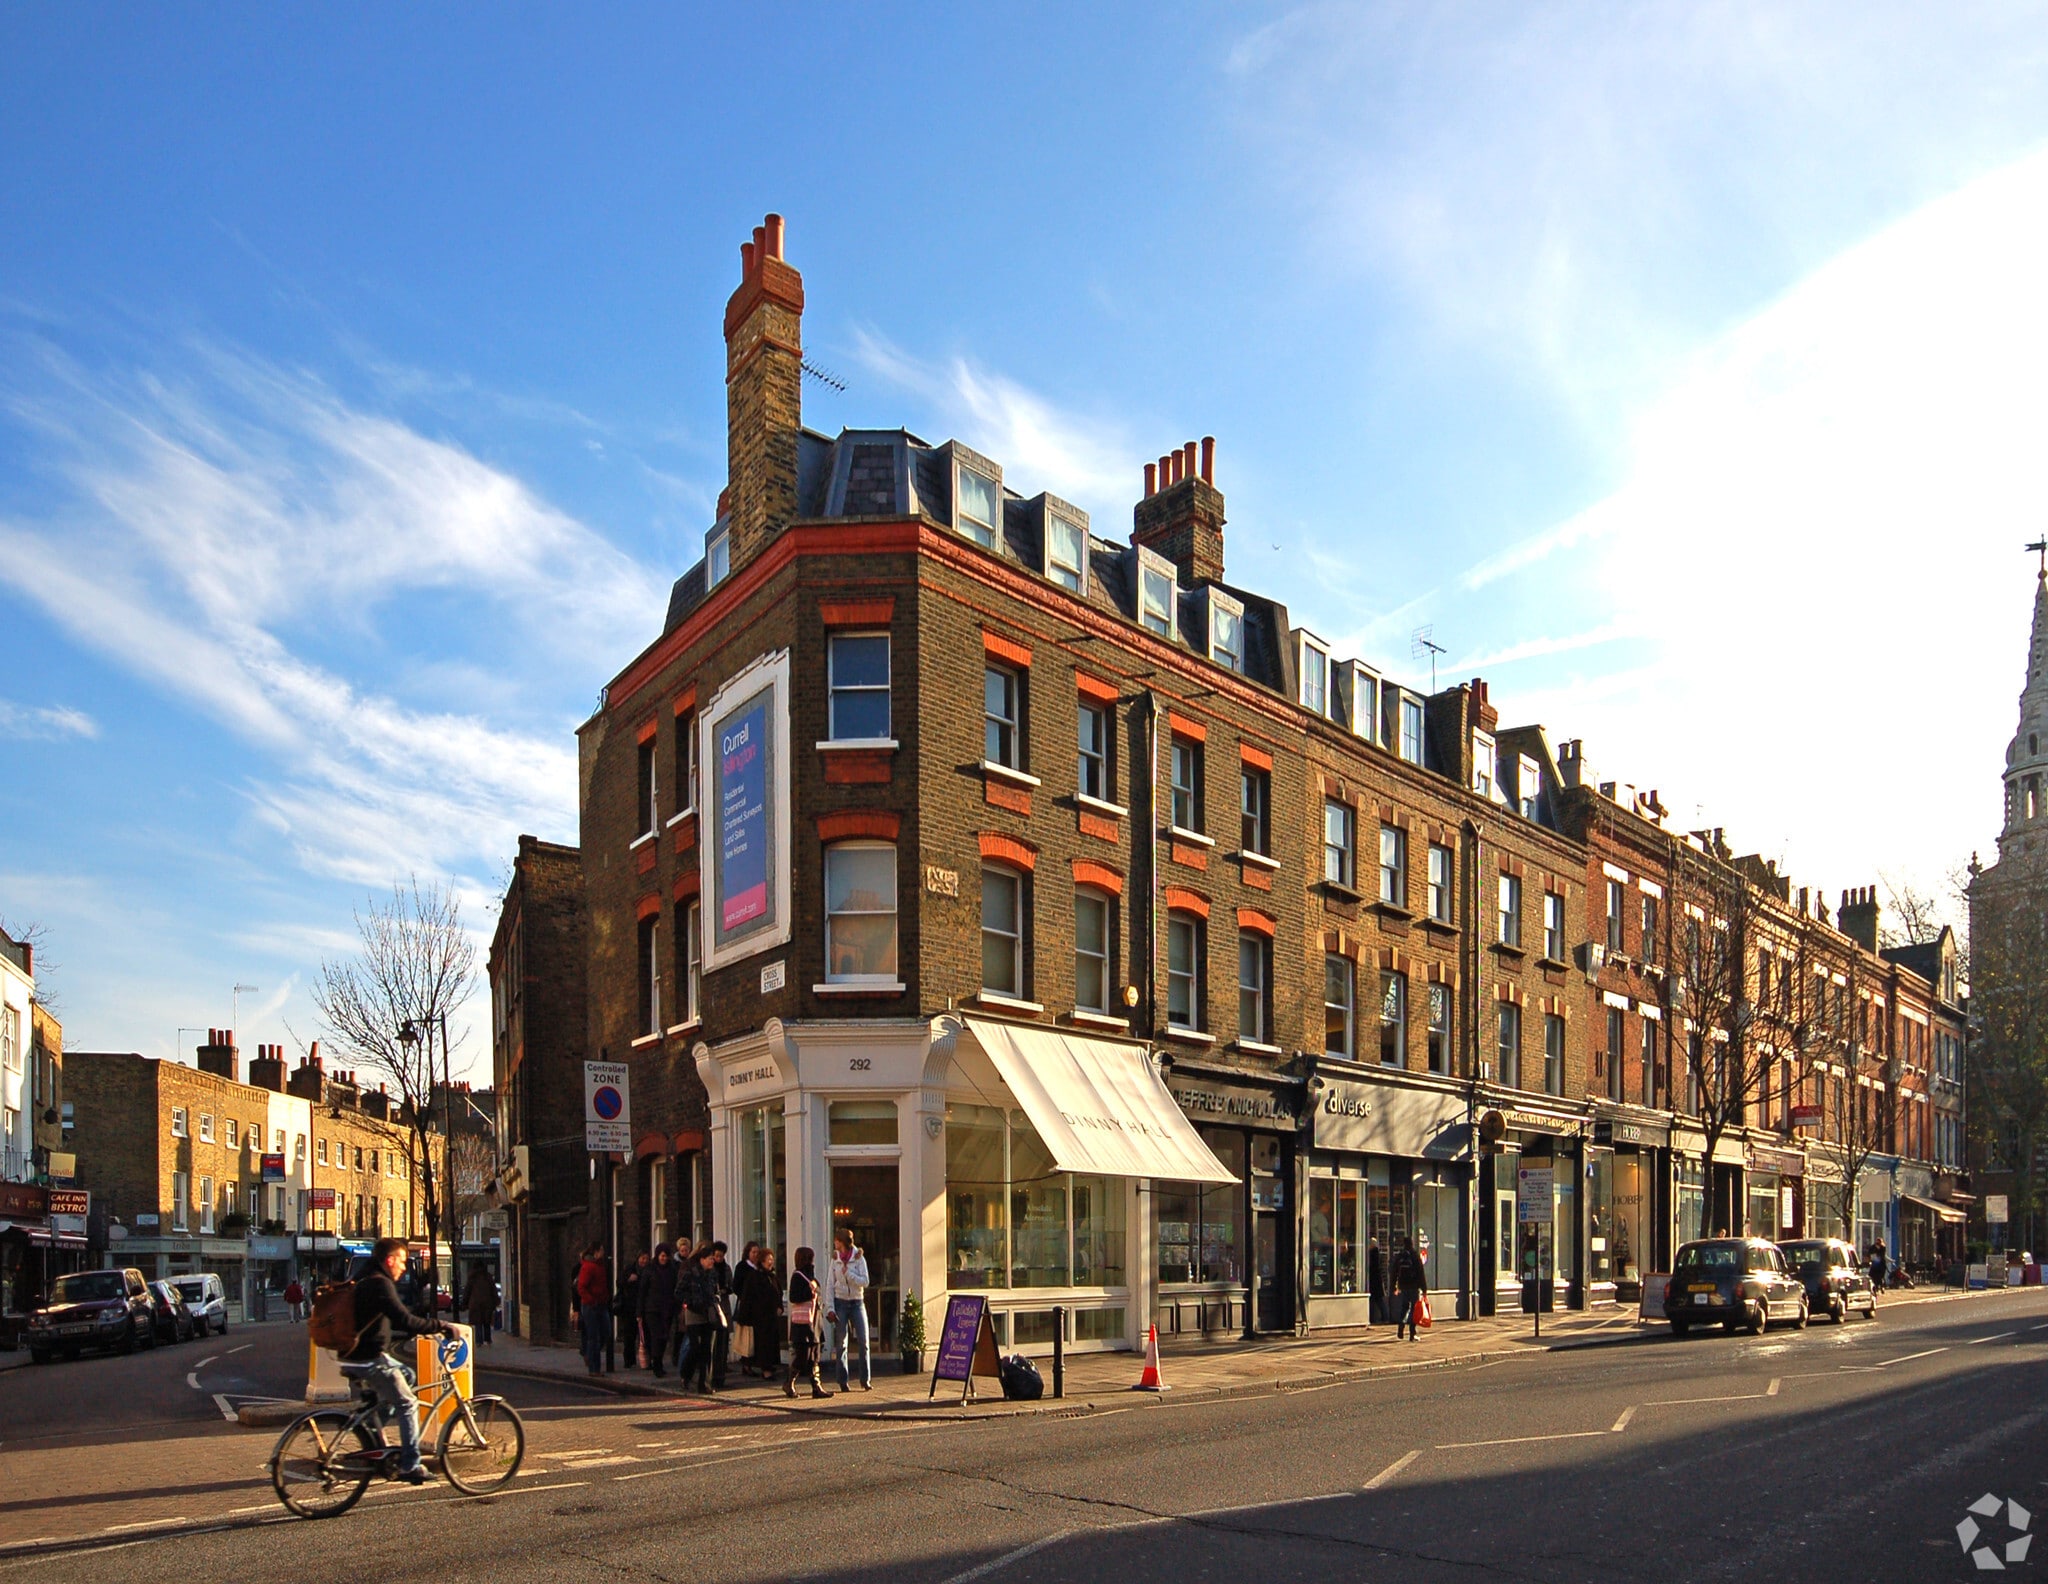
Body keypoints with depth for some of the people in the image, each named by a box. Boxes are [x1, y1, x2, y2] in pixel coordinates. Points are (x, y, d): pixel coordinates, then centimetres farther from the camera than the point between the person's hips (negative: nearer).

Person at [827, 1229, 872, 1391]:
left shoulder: (859, 1258, -2)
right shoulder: (835, 1260, 4)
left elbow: (865, 1282, -9)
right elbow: (829, 1285, 3)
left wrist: (847, 1272, -15)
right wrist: (831, 1308, -4)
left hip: (857, 1302, -1)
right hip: (840, 1302, 1)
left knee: (864, 1342, -6)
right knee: (841, 1344, 1)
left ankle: (866, 1380, 2)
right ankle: (843, 1381, 7)